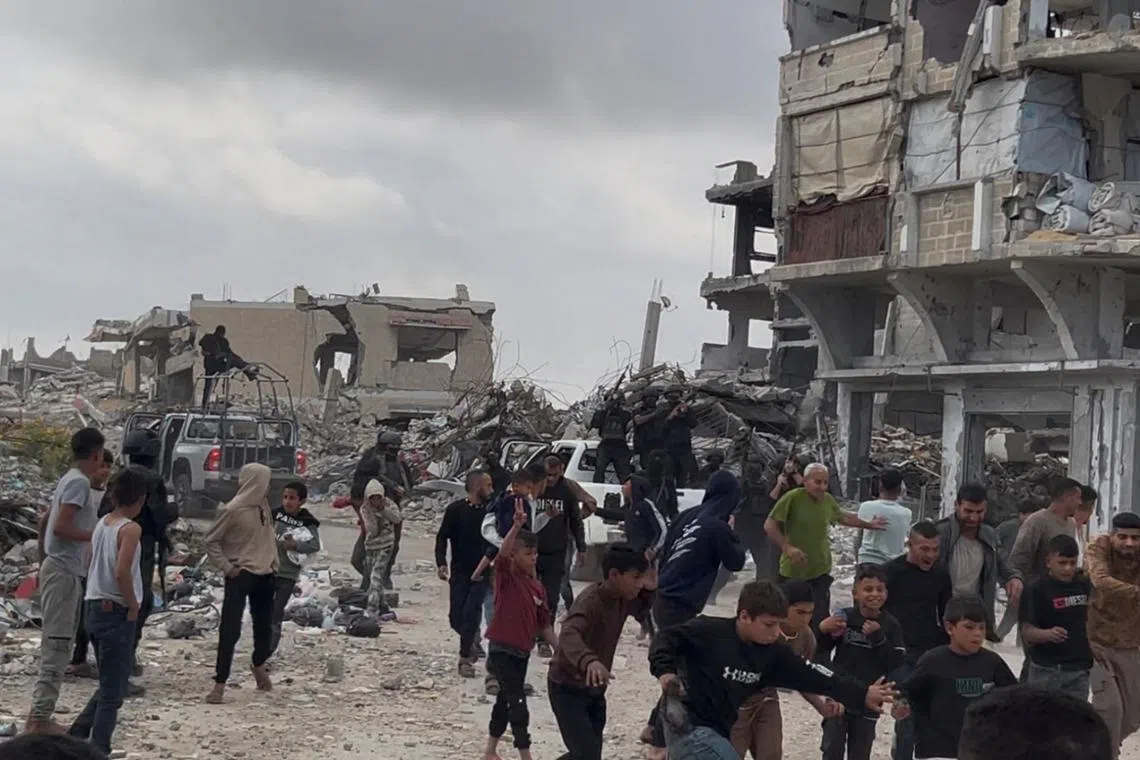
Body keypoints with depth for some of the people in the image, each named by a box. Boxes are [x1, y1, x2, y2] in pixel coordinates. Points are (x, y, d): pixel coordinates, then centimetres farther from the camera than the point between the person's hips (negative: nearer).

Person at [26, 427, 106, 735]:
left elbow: (47, 521, 19)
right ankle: (39, 718, -8)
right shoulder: (79, 482, -15)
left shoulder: (69, 479, 14)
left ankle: (41, 715, 18)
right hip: (64, 571, -10)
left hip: (61, 568, 10)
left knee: (57, 646, 13)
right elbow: (61, 527, -22)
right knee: (56, 646, -9)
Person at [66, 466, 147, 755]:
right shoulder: (131, 529, -15)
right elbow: (122, 573, -25)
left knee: (108, 685, 21)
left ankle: (76, 737, 16)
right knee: (112, 692, 0)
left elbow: (91, 568, 11)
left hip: (95, 609, 8)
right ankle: (98, 750, 2)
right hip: (117, 614, -8)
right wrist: (134, 607, -13)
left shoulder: (101, 524, 9)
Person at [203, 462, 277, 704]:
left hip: (264, 575, 7)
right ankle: (220, 683, -1)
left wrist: (273, 560, 10)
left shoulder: (263, 507, 6)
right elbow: (211, 541, -10)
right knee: (230, 630, -6)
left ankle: (258, 664, 42)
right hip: (240, 575, -7)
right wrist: (227, 567, -12)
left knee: (264, 626, 17)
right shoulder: (233, 510, -15)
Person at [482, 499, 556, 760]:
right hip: (501, 650, -7)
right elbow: (502, 554, -32)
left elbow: (544, 624, 12)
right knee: (517, 702, -13)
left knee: (505, 700, 19)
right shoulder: (506, 577, -11)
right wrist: (517, 526, -45)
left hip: (522, 652, 7)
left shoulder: (537, 587, 6)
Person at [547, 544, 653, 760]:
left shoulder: (623, 599, -4)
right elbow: (569, 634, -48)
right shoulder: (591, 601, -29)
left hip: (594, 688, 8)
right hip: (567, 688, -8)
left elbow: (643, 606, 18)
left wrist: (649, 587, -4)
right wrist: (589, 661, -67)